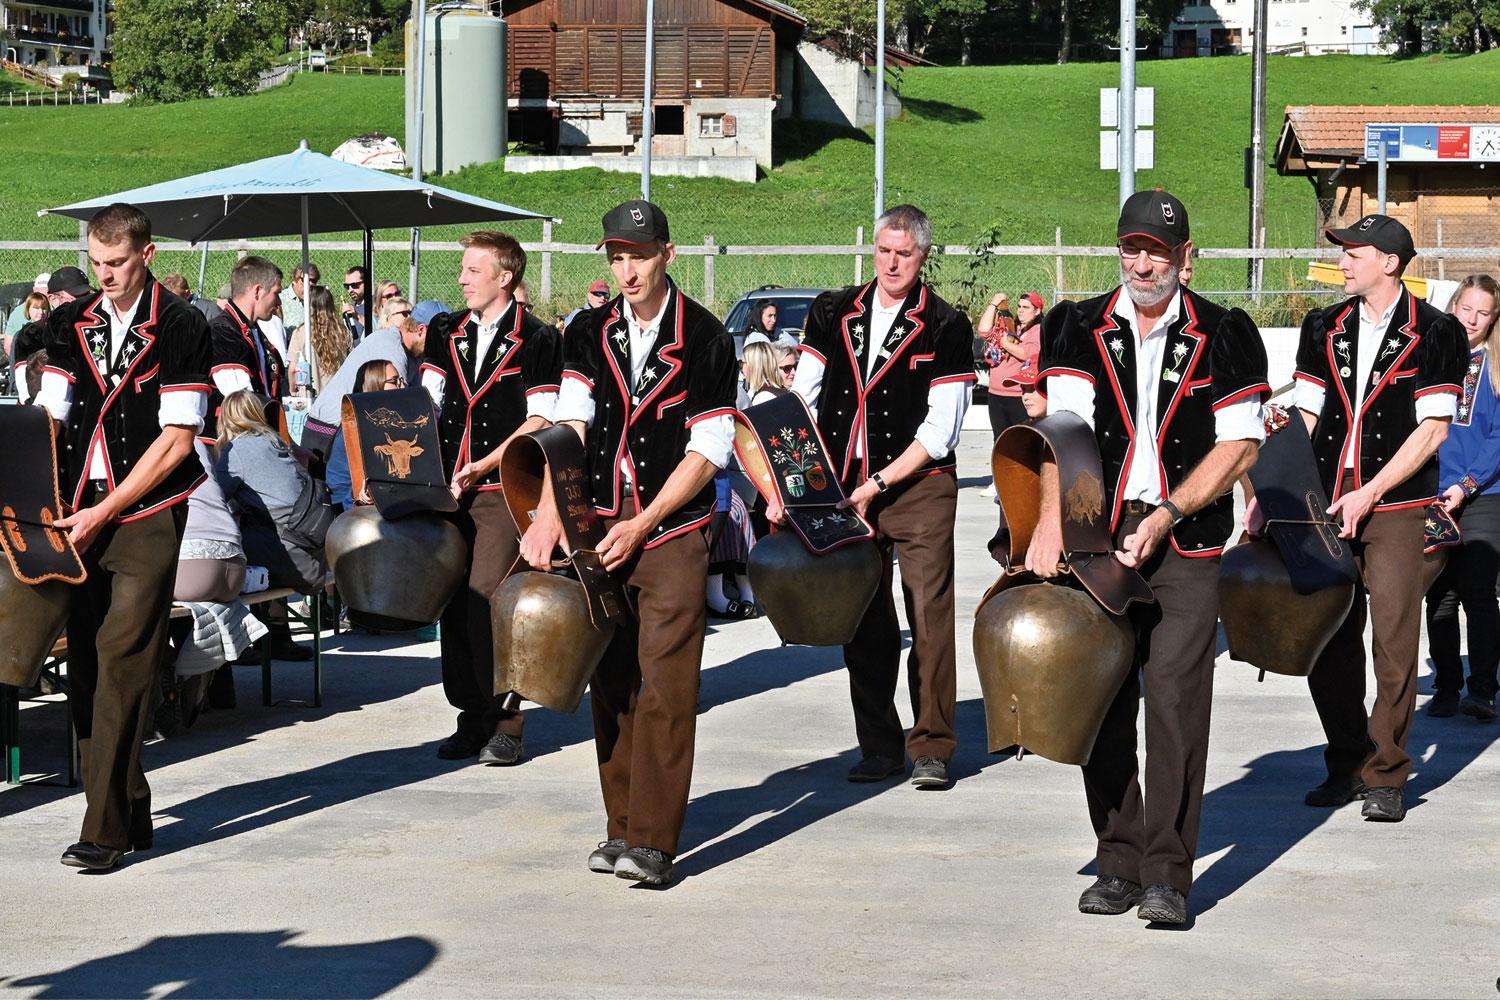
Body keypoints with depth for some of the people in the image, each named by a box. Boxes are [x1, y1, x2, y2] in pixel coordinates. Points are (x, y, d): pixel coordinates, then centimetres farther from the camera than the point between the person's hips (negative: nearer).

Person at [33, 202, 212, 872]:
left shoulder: (181, 328, -4)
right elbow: (50, 419, 12)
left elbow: (176, 440, -7)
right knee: (85, 666, 4)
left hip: (147, 516, -5)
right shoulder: (69, 325, 12)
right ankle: (132, 812, 13)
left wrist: (104, 512, -9)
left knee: (123, 663, -12)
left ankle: (106, 829, -13)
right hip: (79, 515, 5)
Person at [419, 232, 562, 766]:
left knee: (487, 602, -15)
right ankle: (472, 717, 15)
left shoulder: (538, 340, -1)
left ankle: (508, 721, -5)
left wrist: (485, 465, -14)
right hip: (448, 488, 6)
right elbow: (427, 405, 11)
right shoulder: (445, 333, 14)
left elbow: (539, 419, -6)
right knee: (454, 605, 5)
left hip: (504, 489, -5)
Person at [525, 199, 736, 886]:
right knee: (611, 681, 7)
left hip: (672, 530, -4)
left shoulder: (705, 338, -3)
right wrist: (549, 514, -16)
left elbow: (708, 450, -6)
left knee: (665, 684, -9)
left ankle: (653, 842, -10)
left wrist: (641, 526, -11)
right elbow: (570, 424, -3)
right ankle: (620, 827, 15)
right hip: (598, 524, 4)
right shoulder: (589, 334, 8)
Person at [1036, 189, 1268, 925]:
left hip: (1186, 543, -2)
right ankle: (1118, 866, 15)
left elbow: (1240, 445, -1)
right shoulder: (1080, 330, 6)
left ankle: (1168, 875, -6)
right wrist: (1050, 521, -21)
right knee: (1102, 702, 4)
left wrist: (1165, 517, -10)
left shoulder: (1224, 335, 3)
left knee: (1175, 699, -10)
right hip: (1096, 537, 2)